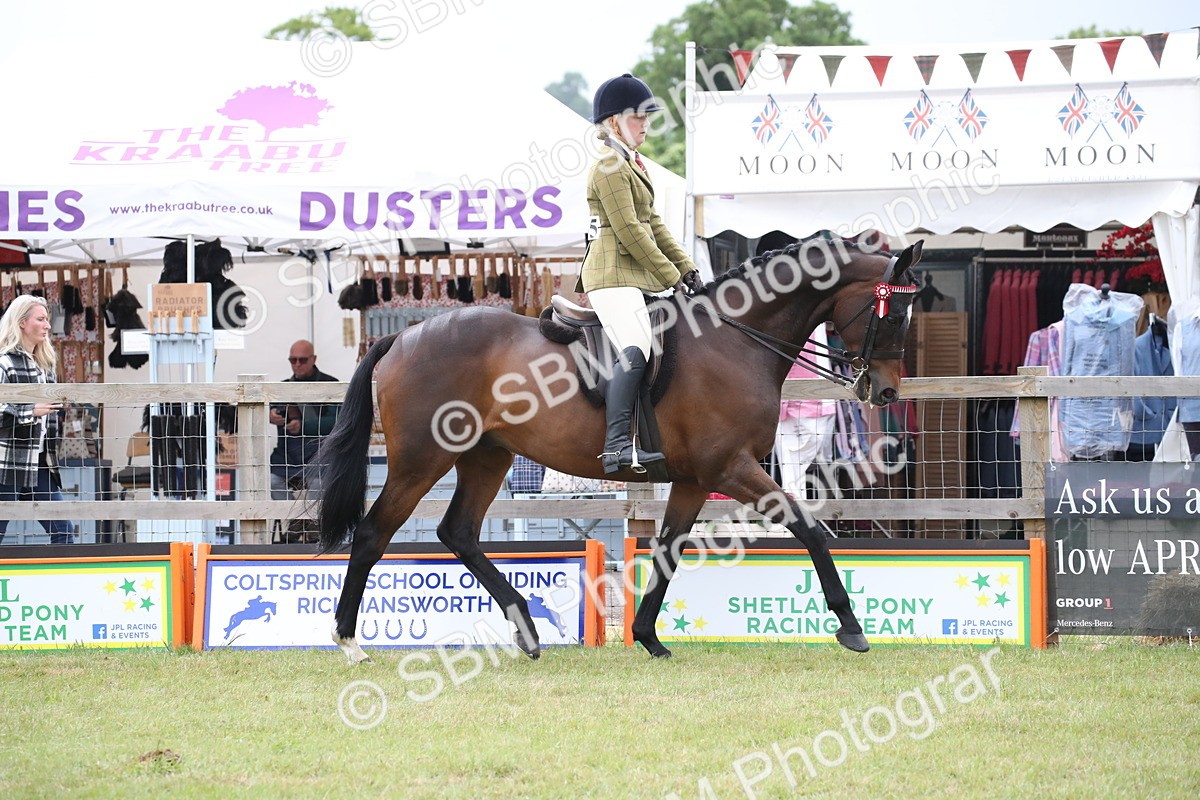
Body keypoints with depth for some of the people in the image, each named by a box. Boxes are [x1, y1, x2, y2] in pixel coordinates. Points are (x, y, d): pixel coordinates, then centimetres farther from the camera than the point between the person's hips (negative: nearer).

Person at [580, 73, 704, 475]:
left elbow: (653, 224, 22)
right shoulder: (610, 167, -11)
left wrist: (686, 268, 13)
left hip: (634, 276, 11)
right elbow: (629, 231, -16)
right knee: (635, 352, -24)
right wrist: (670, 276, -11)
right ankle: (616, 446, -31)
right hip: (613, 275, -11)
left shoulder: (632, 165, 21)